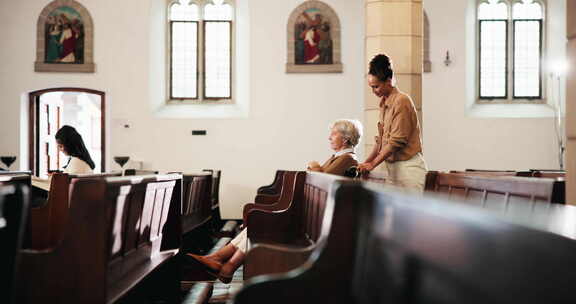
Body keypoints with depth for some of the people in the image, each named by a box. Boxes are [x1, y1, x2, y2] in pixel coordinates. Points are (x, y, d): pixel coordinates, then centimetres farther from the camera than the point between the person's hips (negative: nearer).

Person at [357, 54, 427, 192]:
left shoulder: (401, 101, -13)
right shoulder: (384, 103, 14)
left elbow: (396, 142, -16)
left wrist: (373, 164, -12)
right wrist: (366, 162, 9)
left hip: (408, 167, -8)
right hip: (393, 167, 8)